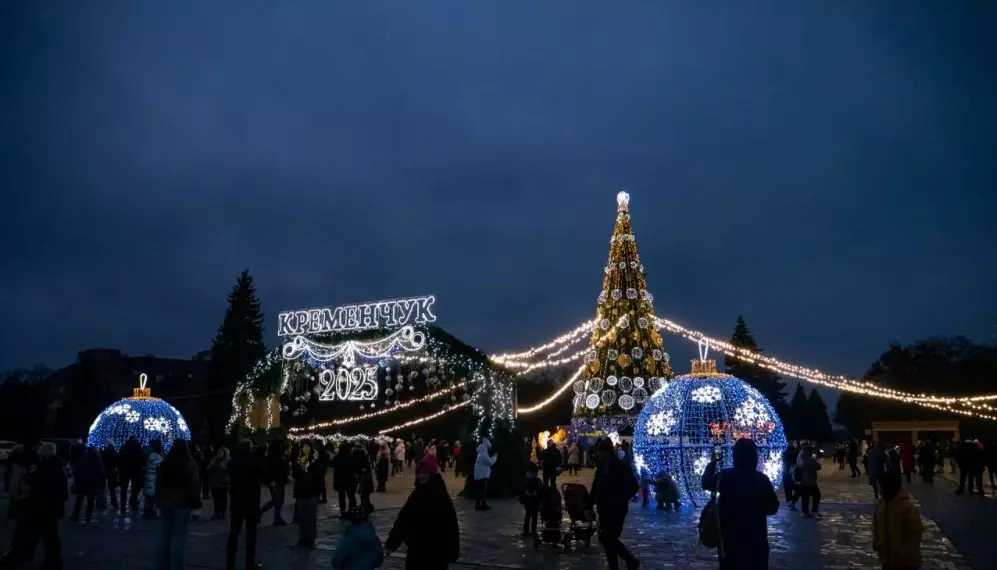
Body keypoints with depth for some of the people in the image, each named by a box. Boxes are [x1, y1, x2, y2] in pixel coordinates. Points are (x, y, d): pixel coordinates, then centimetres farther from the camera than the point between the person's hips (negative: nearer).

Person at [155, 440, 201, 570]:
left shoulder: (165, 463, 6)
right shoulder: (189, 464, -10)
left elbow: (159, 483, 14)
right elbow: (194, 485, -10)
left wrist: (159, 499, 22)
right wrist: (195, 502, -3)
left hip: (165, 502, 5)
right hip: (182, 503, -5)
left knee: (164, 537, 10)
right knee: (178, 538, -3)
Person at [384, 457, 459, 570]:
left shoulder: (442, 497, -11)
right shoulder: (416, 495, 2)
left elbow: (450, 525, -11)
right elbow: (403, 520, 3)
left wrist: (451, 553, -12)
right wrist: (391, 544, -1)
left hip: (436, 552, -4)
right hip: (416, 549, 5)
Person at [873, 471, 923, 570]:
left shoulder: (908, 507, -19)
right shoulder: (880, 503, 2)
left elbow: (915, 534, -18)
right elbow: (876, 525, 15)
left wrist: (904, 553, -18)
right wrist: (876, 542, 3)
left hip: (906, 561, -7)